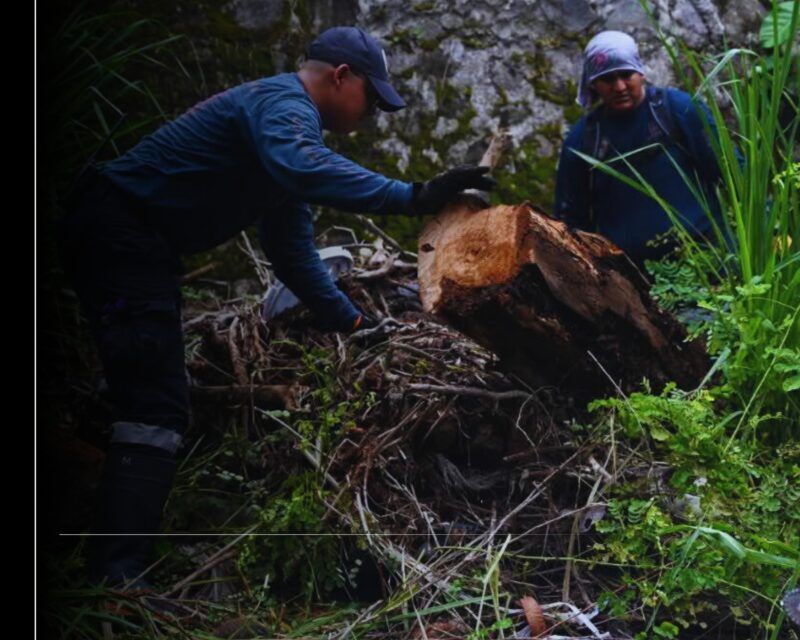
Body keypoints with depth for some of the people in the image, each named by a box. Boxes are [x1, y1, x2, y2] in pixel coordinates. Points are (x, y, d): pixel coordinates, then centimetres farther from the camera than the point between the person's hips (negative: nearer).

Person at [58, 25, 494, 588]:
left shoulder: (284, 112, 21)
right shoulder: (282, 103, -13)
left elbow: (291, 245, 24)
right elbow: (305, 169, -39)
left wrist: (352, 322, 20)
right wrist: (414, 197, -41)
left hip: (138, 242, 11)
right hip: (119, 229, -11)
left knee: (157, 400, 15)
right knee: (157, 409, -17)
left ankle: (116, 567, 22)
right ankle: (118, 575, -21)